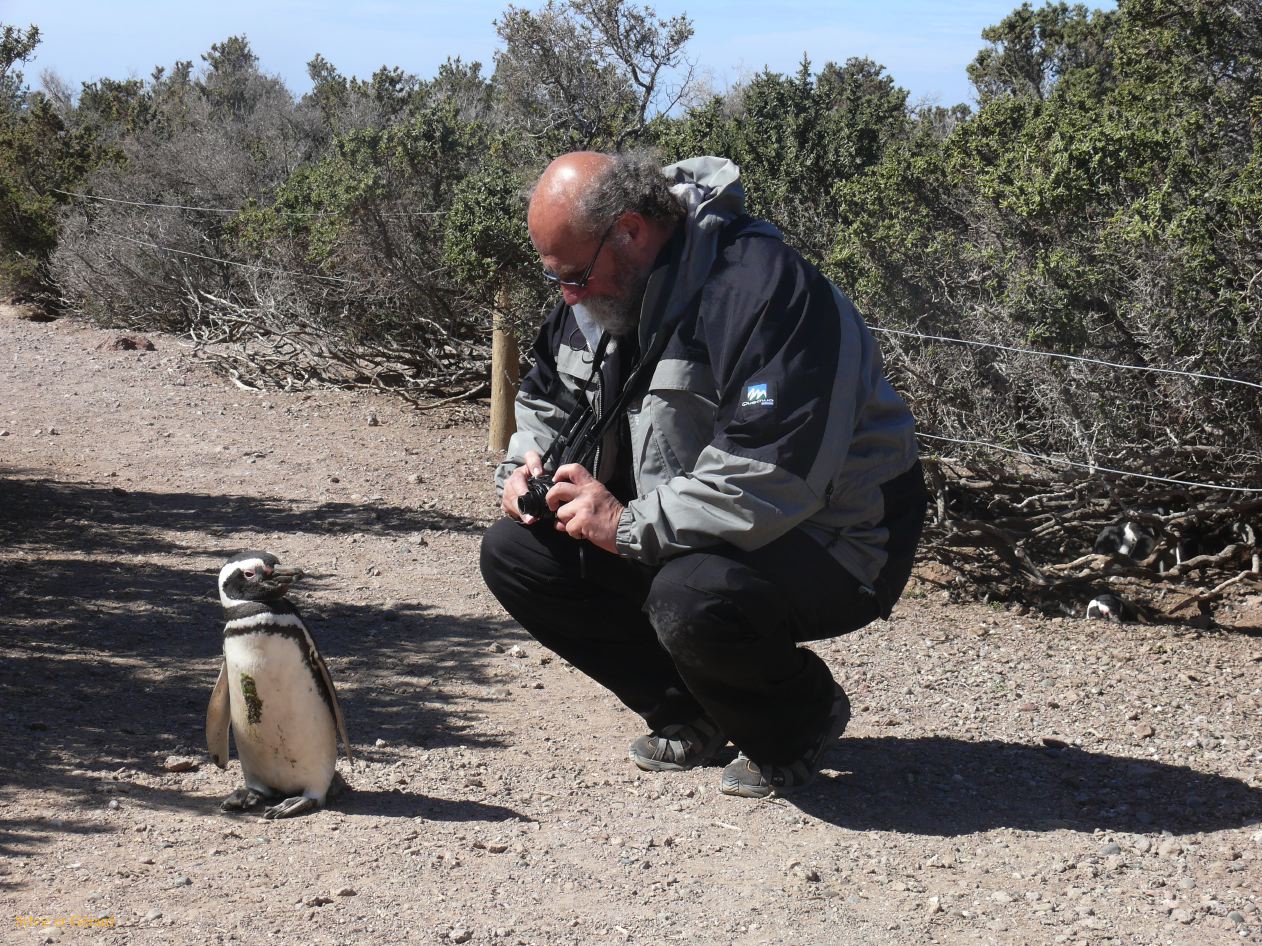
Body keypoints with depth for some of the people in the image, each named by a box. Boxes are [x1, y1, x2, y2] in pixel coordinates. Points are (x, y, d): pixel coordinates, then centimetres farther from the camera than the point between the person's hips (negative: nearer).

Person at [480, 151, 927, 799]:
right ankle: (694, 717, 8)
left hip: (832, 547, -8)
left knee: (693, 597, -38)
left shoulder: (761, 285, -27)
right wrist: (527, 464, -2)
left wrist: (629, 525, -29)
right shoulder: (599, 289, 2)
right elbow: (546, 397, 20)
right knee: (512, 556, -3)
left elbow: (776, 477, -35)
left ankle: (804, 719, -4)